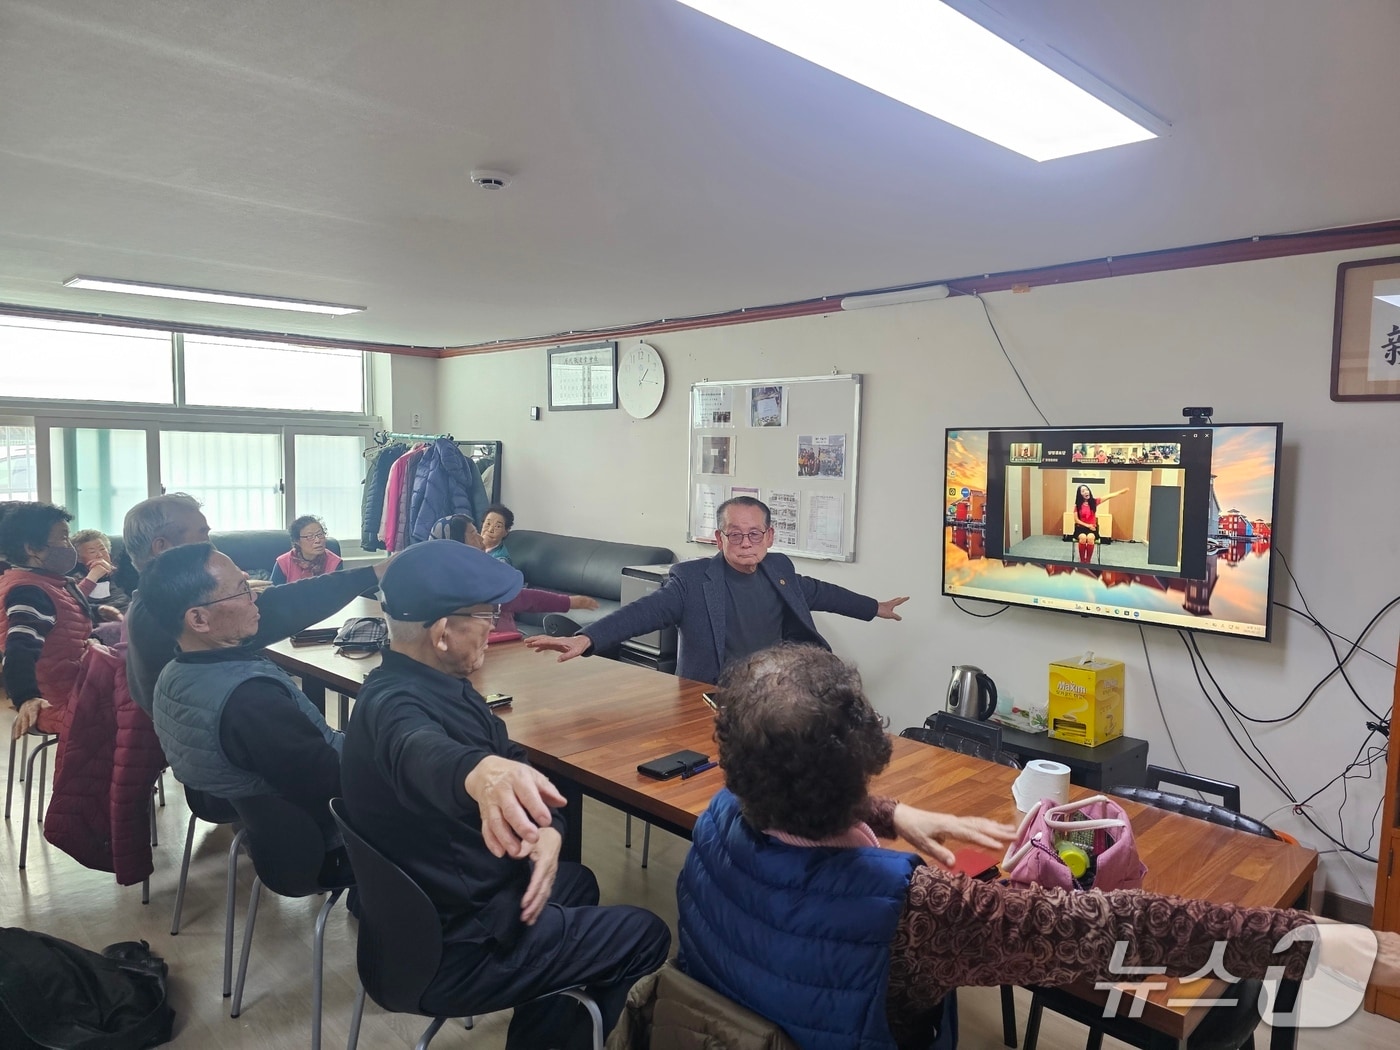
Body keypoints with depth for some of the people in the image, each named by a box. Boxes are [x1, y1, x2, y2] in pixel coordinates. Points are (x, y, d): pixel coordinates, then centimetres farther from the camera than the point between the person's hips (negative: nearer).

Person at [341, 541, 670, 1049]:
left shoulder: (436, 682, 0)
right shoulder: (396, 703, -29)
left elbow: (512, 757, 4)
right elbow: (421, 752, -54)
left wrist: (548, 830, -14)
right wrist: (481, 772, -76)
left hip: (443, 906, 9)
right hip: (450, 952, -9)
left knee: (577, 880, 30)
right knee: (645, 936, 4)